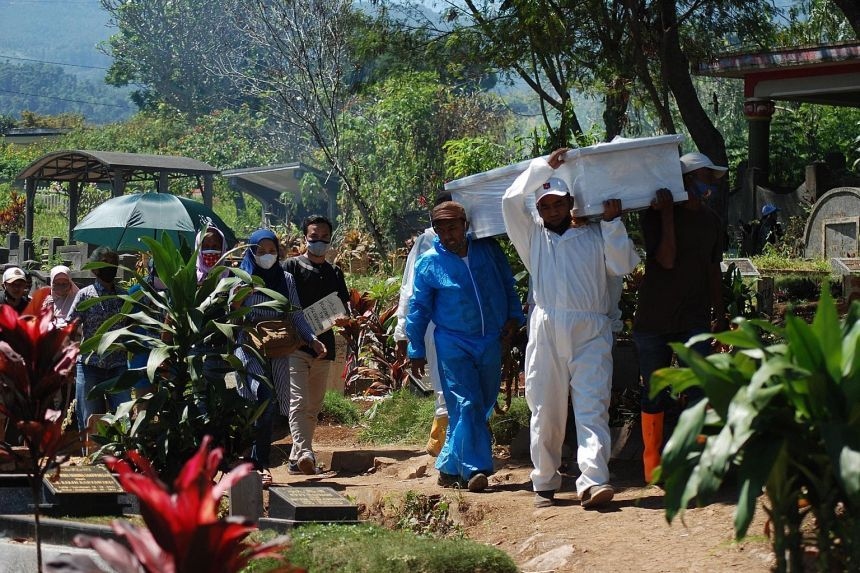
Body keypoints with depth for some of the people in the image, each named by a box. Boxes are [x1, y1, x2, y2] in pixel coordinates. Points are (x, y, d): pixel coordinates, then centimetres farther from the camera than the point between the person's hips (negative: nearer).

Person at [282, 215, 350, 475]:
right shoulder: (292, 266, 2)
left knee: (313, 407, 10)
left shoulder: (335, 273, 17)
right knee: (298, 400, -18)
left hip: (324, 346, 6)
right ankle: (304, 452, -29)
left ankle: (296, 458, 17)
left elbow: (344, 307, 17)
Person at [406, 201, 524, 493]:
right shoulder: (429, 263, -2)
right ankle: (475, 469, -16)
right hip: (453, 343, -3)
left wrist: (514, 316, 2)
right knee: (467, 405, -14)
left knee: (482, 406, 7)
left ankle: (449, 466, 18)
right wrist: (417, 351, 5)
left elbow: (508, 284, 16)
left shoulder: (489, 250, 3)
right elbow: (418, 309, 5)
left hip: (491, 342, 3)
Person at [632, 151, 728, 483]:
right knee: (654, 394, 5)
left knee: (698, 388, -10)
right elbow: (667, 259, -19)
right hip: (653, 319, -3)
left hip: (694, 320, 3)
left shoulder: (710, 220, 10)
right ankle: (652, 465, 16)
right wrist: (667, 213, -21)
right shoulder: (654, 216, -6)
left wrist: (719, 315, 18)